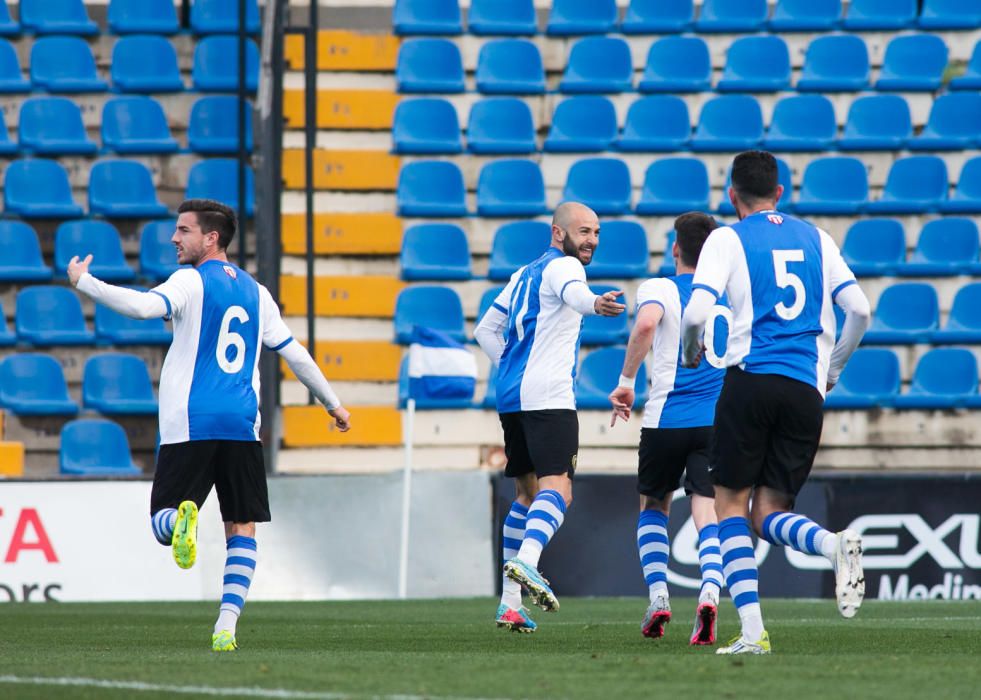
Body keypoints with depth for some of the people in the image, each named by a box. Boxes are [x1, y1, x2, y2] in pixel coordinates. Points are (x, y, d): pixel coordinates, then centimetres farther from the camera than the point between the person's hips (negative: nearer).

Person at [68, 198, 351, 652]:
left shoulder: (191, 282, -2)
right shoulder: (254, 292, 15)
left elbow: (143, 307, -20)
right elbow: (294, 354, 19)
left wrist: (83, 282, -10)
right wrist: (332, 403, 30)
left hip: (189, 427, -4)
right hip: (241, 427, 4)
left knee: (162, 522, 1)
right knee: (242, 528, 7)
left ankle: (180, 519, -35)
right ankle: (227, 625, -5)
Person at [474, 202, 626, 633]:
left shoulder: (524, 275, 24)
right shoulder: (562, 265, -2)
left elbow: (485, 330, 29)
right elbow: (572, 291, -27)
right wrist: (595, 304, -48)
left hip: (510, 398, 9)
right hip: (547, 395, -9)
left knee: (528, 493, 15)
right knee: (557, 487, -18)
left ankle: (510, 602, 12)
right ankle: (526, 561, -41)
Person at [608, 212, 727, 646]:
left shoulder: (658, 289, -1)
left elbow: (646, 325, -23)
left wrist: (626, 380, -15)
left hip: (666, 418, -2)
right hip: (718, 420, 2)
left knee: (653, 507, 19)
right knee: (708, 513, -4)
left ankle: (658, 598, 8)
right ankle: (710, 590, -30)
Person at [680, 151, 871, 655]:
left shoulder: (727, 239, 2)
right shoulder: (815, 238, 15)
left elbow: (696, 313, -10)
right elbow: (859, 311, 11)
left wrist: (691, 351, 12)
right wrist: (832, 369, 25)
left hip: (751, 380, -4)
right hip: (807, 388, 4)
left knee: (731, 505, 6)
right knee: (770, 514, 9)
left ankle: (752, 632, -7)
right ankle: (836, 545, -25)